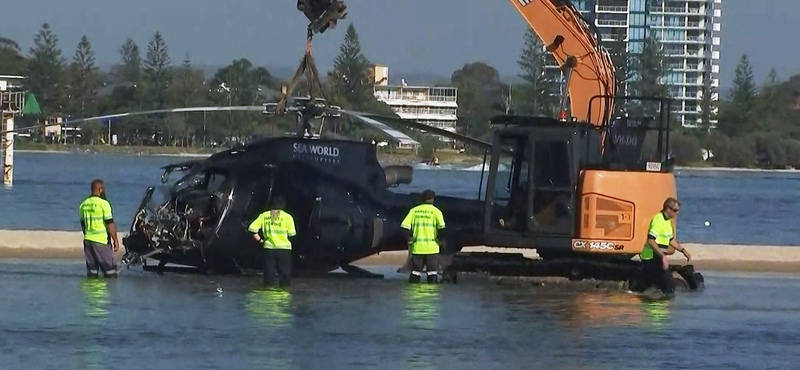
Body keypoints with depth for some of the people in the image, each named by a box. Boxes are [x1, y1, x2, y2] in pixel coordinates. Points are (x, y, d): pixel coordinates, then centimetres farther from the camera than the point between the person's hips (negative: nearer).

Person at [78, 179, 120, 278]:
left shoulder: (83, 205, 9)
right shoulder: (103, 203, -11)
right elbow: (110, 224, -13)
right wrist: (115, 240, -6)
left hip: (88, 240, 6)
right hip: (101, 240, -6)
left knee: (91, 269, 9)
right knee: (110, 270, -2)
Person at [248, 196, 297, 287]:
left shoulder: (264, 215, 2)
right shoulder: (287, 217, -6)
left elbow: (252, 228, -2)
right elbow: (292, 233, -5)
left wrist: (259, 240, 6)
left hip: (269, 248, 2)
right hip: (284, 249, -2)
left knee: (269, 276, 8)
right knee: (285, 276, 4)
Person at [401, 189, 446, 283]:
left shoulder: (414, 210, 6)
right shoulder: (435, 211, -2)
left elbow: (405, 226, 0)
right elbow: (441, 226, -14)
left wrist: (410, 239, 9)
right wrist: (439, 239, 2)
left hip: (417, 247, 2)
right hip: (432, 247, -2)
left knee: (415, 272, 7)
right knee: (432, 273, 2)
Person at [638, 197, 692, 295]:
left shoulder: (667, 221, 16)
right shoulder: (658, 220, -16)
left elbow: (671, 240, 28)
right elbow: (651, 240, -25)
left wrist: (683, 250, 16)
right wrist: (663, 257, -28)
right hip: (653, 258, -10)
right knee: (669, 287, -11)